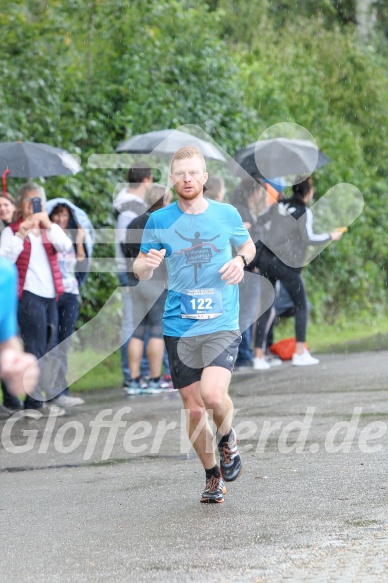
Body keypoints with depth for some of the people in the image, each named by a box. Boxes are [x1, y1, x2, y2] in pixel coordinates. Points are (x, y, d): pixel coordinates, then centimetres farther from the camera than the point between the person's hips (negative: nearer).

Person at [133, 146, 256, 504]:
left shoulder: (227, 215, 2)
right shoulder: (159, 221, 1)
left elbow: (248, 245, 20)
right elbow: (140, 271, 8)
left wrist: (241, 260, -3)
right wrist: (147, 264, -17)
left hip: (222, 324, -1)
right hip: (179, 327, 2)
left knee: (213, 396, -22)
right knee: (194, 408, 5)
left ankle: (227, 438, 11)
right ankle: (213, 476, 25)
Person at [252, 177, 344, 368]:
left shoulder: (279, 205, 11)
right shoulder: (304, 212, -7)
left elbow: (259, 220, 20)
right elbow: (308, 238, -16)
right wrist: (331, 236, -4)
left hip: (266, 258, 6)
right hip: (286, 264, -6)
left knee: (266, 308, 7)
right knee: (301, 306, 10)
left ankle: (259, 356, 1)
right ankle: (300, 353, 5)